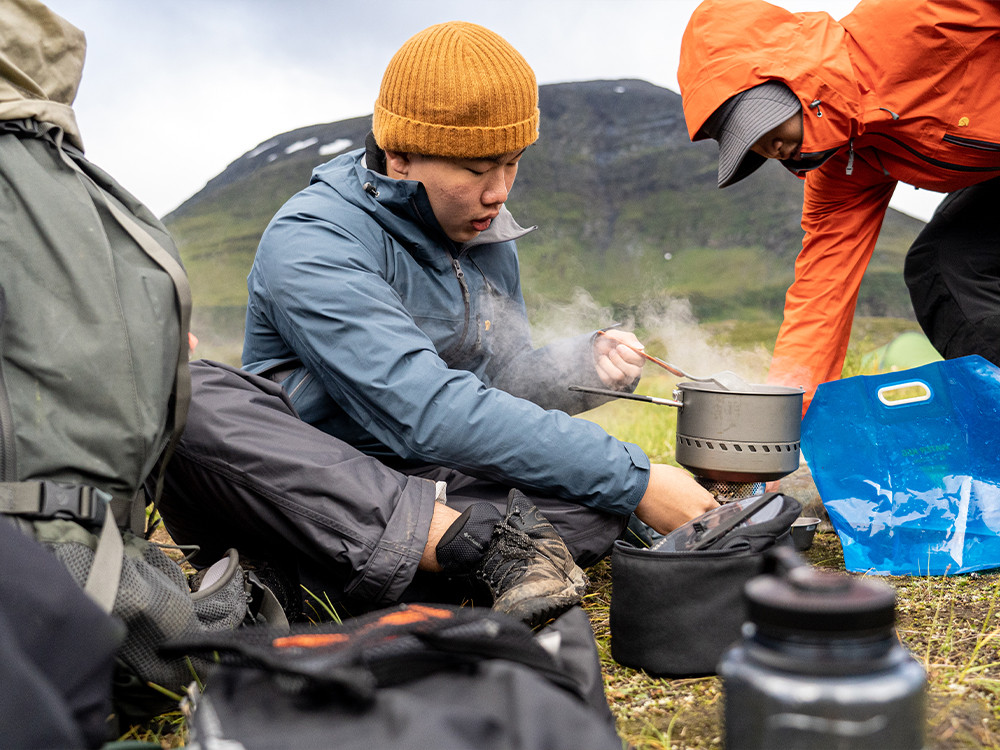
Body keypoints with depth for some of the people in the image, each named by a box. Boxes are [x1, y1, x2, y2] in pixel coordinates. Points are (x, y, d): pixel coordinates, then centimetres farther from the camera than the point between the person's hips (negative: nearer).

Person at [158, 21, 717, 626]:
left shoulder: (489, 234, 8)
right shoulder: (313, 243, -17)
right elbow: (429, 413, -29)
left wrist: (585, 366, -5)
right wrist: (634, 481, -28)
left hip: (442, 488, 6)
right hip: (302, 492, -5)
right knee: (186, 400, -35)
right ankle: (492, 544, -37)